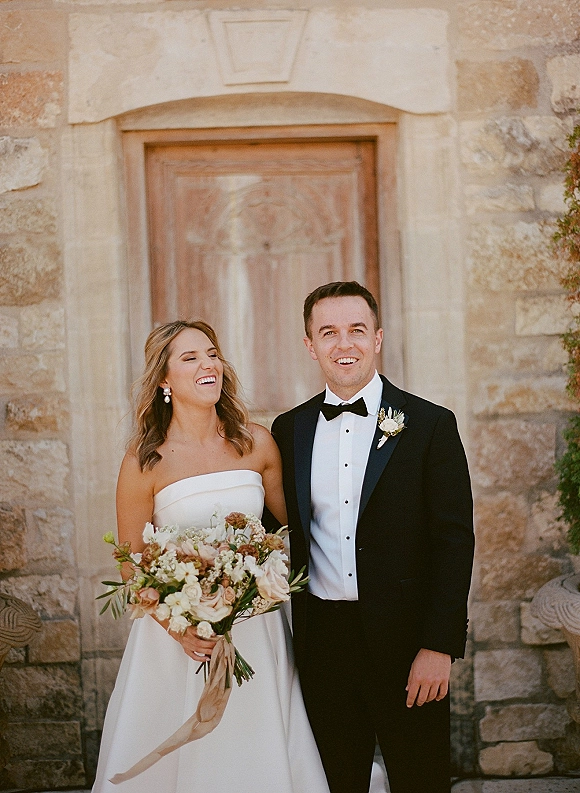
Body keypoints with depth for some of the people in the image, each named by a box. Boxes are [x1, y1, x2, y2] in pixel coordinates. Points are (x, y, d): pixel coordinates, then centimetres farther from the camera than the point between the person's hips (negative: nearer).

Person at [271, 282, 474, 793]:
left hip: (405, 641, -2)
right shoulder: (289, 430, 7)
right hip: (322, 642, 3)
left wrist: (438, 646, -12)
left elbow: (454, 539, -7)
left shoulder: (431, 425, -3)